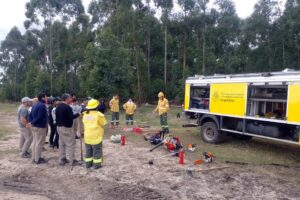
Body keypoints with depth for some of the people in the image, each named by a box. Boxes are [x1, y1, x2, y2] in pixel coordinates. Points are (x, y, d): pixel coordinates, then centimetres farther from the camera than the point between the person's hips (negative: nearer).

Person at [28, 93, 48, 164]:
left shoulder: (35, 105, 13)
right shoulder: (42, 105, -18)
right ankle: (37, 159, 4)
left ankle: (34, 157, 26)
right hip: (40, 127, -10)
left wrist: (31, 123, 2)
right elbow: (40, 117, -24)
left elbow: (30, 115, 11)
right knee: (39, 143, -2)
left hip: (34, 126, 10)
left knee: (35, 142, 16)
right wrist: (32, 123, -15)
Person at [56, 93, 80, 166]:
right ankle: (73, 161, -1)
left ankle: (62, 160, 19)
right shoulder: (67, 107, -17)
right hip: (66, 128, -9)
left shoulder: (58, 107, 11)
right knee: (71, 144, -4)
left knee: (61, 144, 14)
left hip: (59, 127, 9)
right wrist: (78, 114, -7)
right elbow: (71, 117, -21)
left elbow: (57, 117, 16)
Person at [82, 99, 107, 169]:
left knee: (88, 151, 16)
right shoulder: (98, 114, -15)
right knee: (97, 151, 5)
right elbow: (103, 123, -8)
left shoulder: (85, 114, 2)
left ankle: (88, 164, 23)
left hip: (87, 136, 6)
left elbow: (85, 123, 11)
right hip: (96, 136, -5)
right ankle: (97, 164, 10)